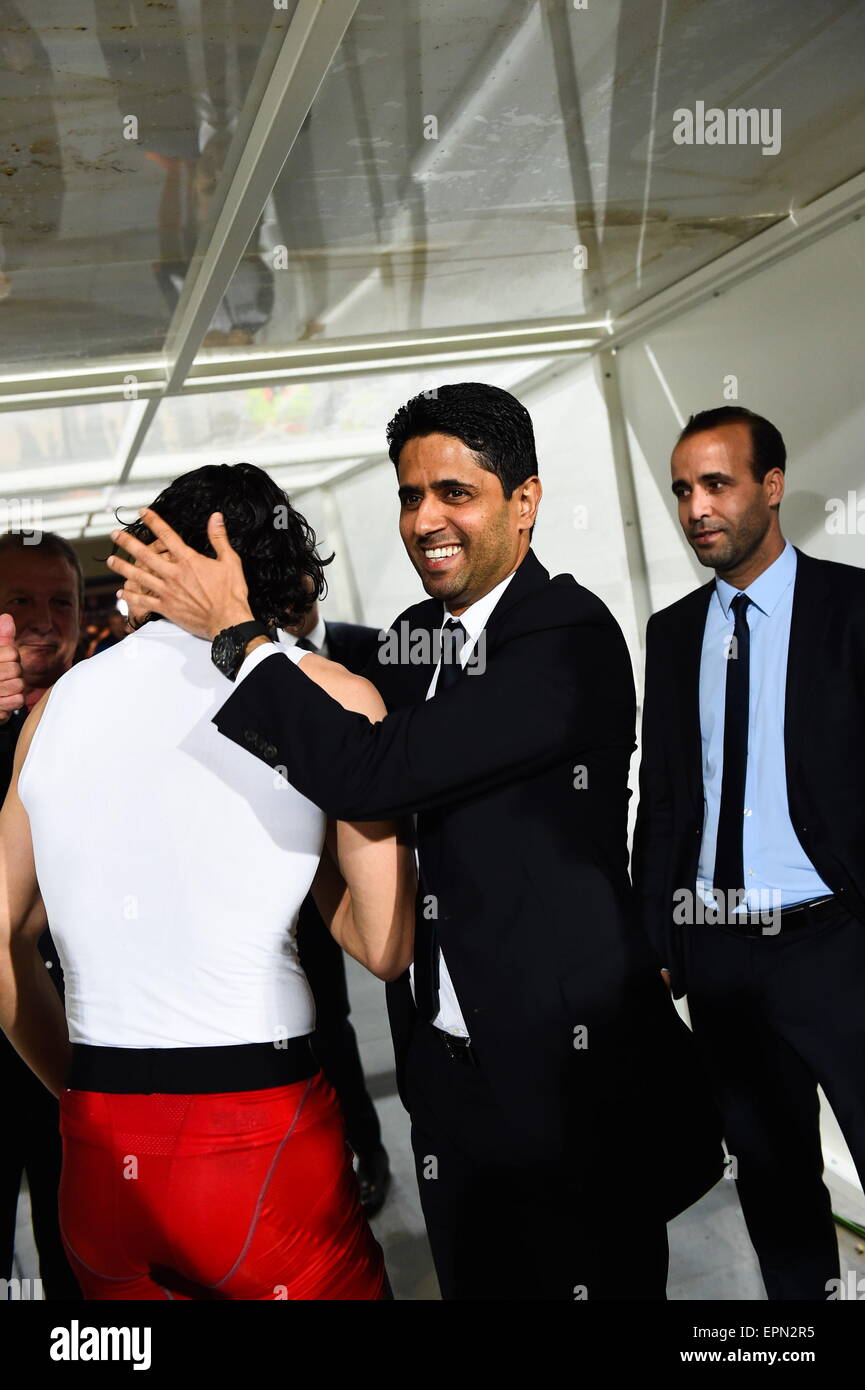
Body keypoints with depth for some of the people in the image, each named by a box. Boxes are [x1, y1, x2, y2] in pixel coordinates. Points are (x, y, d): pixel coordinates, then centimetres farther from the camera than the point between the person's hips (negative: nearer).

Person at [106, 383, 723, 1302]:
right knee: (473, 1282, 20)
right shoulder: (412, 640, 7)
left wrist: (234, 631, -19)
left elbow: (371, 775, -28)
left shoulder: (572, 638, -19)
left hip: (568, 1069, -7)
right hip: (447, 1072, 8)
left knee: (584, 1279, 8)